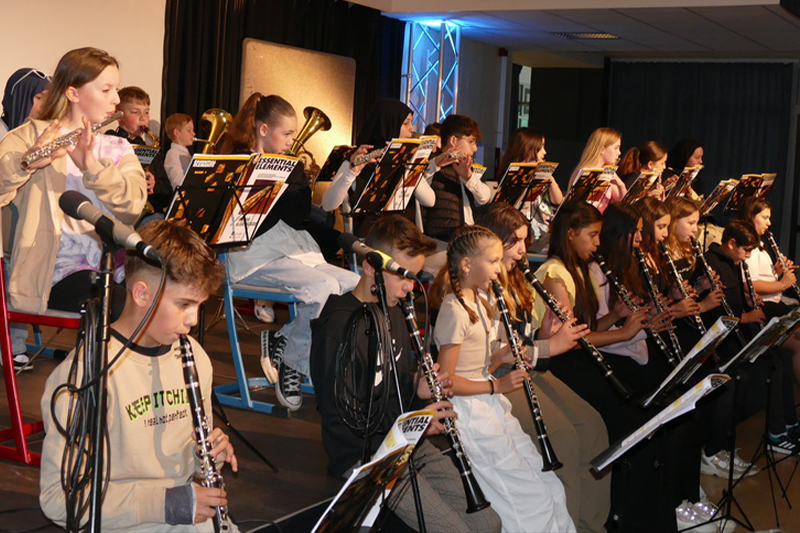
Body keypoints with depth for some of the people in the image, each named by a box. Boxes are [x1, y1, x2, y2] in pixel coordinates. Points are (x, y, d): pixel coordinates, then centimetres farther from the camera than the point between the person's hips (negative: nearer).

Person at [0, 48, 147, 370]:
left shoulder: (117, 149, 18)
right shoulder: (31, 137, 6)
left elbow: (133, 205, -4)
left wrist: (91, 165, -18)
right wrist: (28, 161, -28)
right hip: (62, 269, -5)